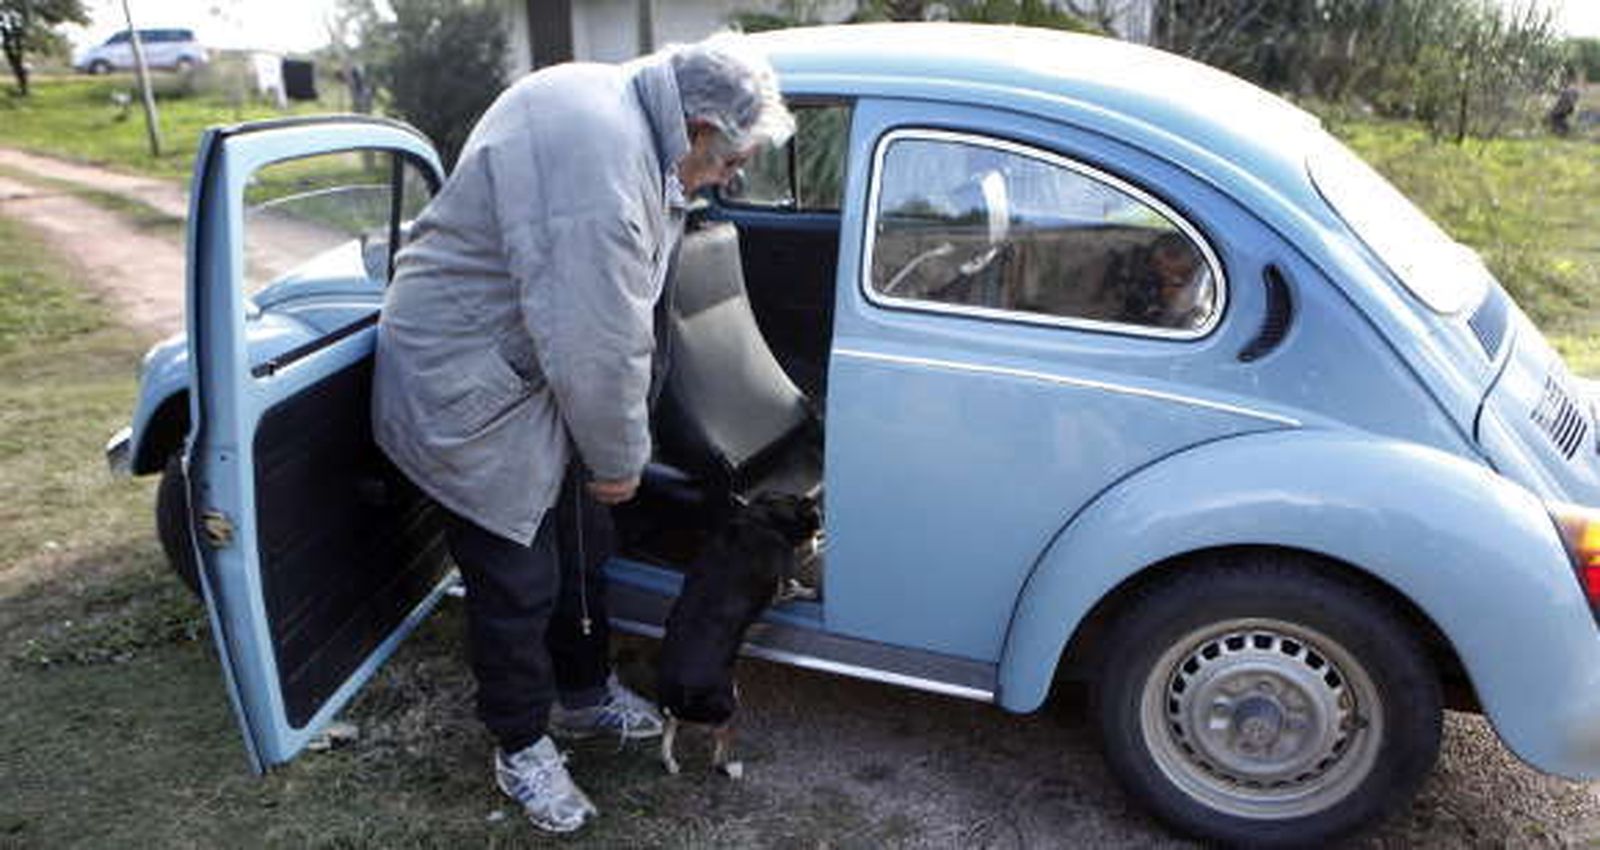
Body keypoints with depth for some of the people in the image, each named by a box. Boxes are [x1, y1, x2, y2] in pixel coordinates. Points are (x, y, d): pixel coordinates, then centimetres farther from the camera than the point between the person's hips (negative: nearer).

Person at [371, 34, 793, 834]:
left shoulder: (616, 101, 1)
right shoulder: (599, 169, -33)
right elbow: (598, 348, -29)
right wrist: (619, 459, -12)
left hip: (539, 368, 10)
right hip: (470, 394, -10)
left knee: (582, 545, 19)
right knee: (517, 580, 4)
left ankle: (585, 692, 41)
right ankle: (520, 747, 27)